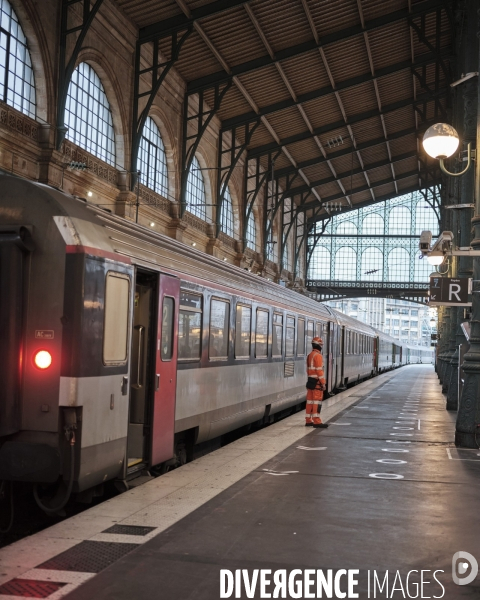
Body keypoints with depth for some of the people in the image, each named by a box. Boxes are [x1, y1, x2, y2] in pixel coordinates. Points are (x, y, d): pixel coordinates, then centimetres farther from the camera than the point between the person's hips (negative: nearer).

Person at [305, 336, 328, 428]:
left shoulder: (309, 355, 14)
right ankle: (316, 421, -9)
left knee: (310, 400, 10)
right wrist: (323, 383, -17)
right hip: (317, 382, -9)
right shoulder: (318, 355, -14)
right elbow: (319, 370, -19)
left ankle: (308, 420, 14)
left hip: (310, 380, 9)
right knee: (317, 400, -8)